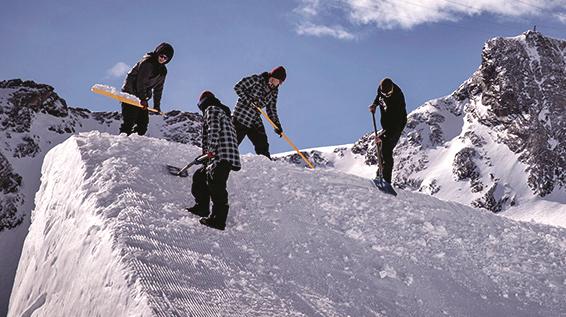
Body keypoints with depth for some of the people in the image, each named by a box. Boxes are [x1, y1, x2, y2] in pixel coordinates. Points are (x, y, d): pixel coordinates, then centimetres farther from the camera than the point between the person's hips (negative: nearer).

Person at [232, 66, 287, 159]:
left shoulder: (274, 92, 8)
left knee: (262, 147, -1)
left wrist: (277, 125, 1)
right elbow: (238, 87, -12)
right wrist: (249, 100, -20)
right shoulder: (256, 80, -10)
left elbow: (271, 109, 13)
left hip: (255, 122, 6)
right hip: (241, 118, -6)